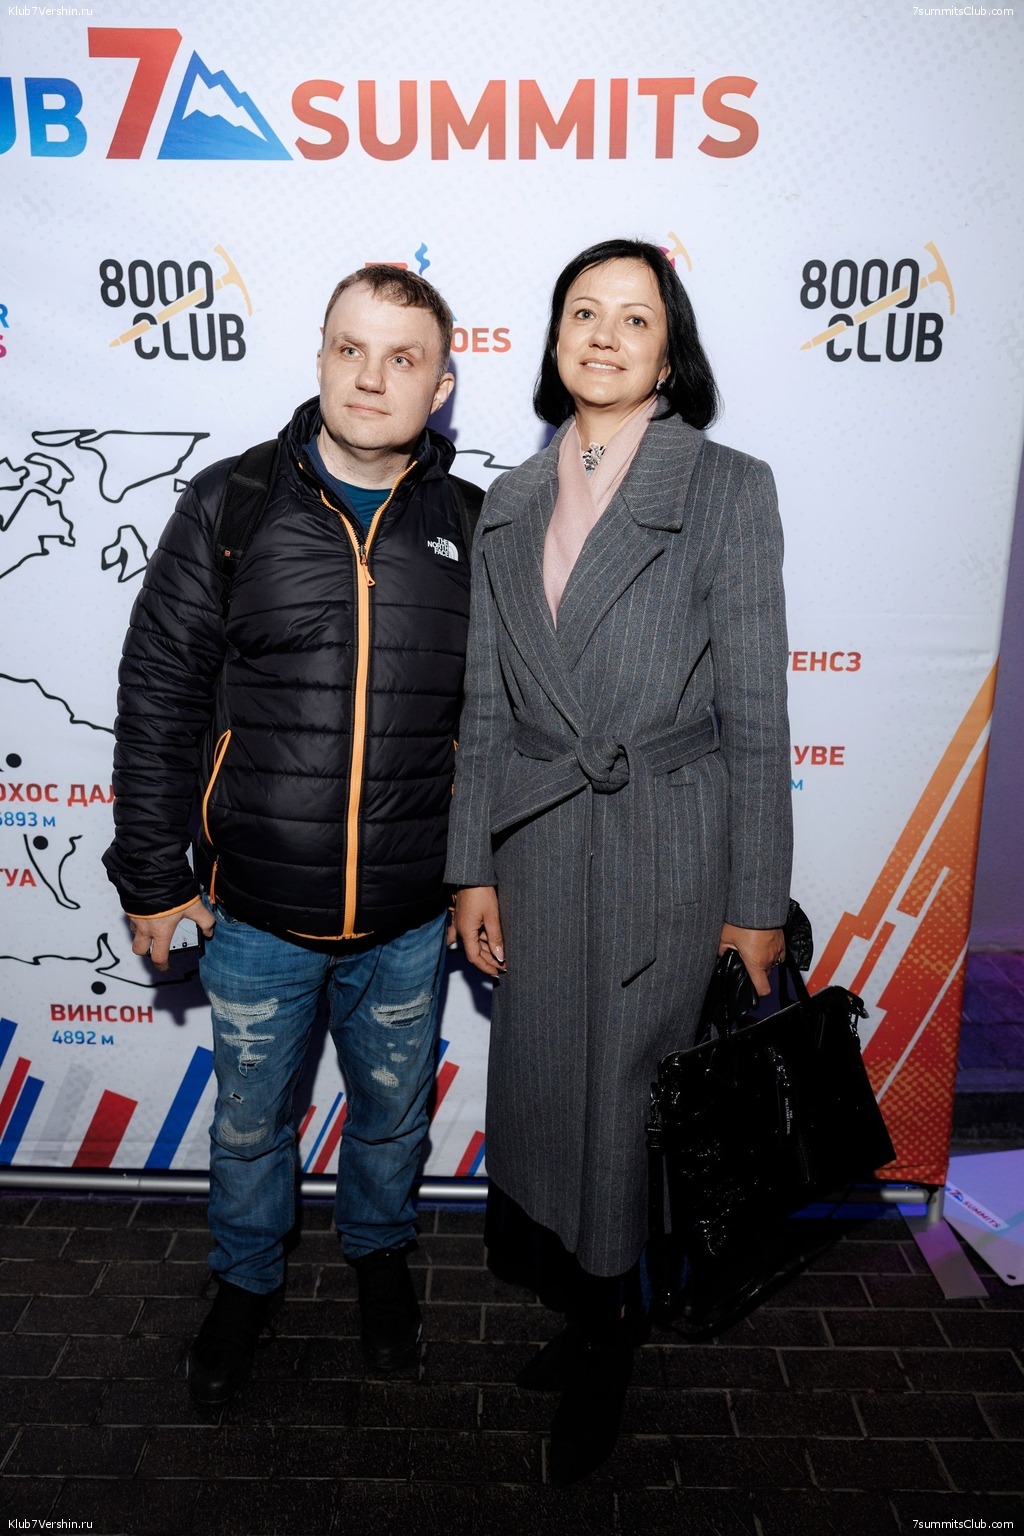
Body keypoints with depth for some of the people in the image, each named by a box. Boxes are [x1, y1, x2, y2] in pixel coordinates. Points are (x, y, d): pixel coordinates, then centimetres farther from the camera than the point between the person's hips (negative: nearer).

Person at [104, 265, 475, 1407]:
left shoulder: (470, 526, -2)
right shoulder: (231, 505, -5)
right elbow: (158, 696, -2)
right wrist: (151, 872, -2)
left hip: (408, 920, 1)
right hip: (255, 910, 0)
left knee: (392, 1109, 22)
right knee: (249, 1117, 20)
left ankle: (378, 1250, 52)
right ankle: (247, 1280, 48)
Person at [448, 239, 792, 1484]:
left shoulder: (729, 490, -4)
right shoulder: (509, 507, 8)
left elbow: (754, 713, -6)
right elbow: (485, 708, 8)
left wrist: (757, 902, -7)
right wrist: (473, 868, 5)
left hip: (672, 848, -4)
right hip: (541, 845, 4)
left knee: (638, 1103, 8)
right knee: (549, 1091, 15)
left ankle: (610, 1351, 36)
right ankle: (589, 1321, 42)